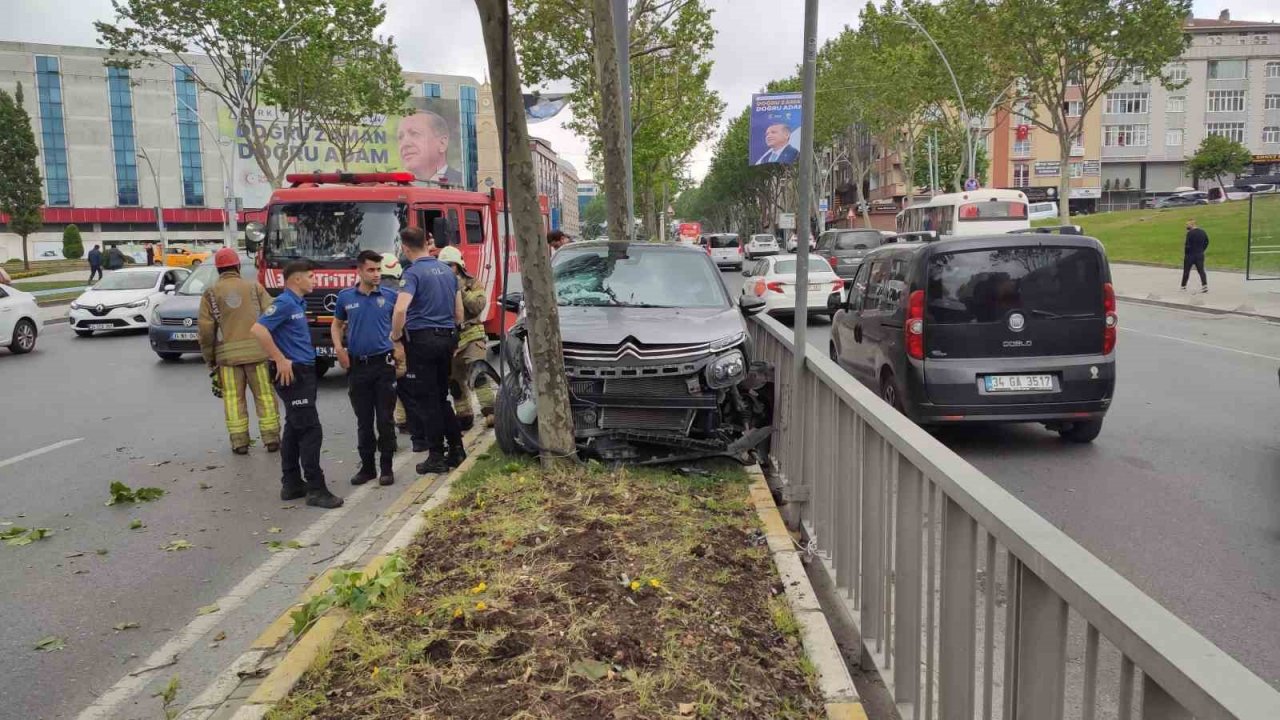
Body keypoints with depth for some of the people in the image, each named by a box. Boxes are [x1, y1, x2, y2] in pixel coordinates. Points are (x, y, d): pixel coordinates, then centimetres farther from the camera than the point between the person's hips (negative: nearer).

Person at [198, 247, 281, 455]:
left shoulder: (210, 293, 5)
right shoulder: (254, 287, 5)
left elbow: (205, 330, 1)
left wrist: (209, 358, 10)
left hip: (227, 353, 0)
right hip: (257, 350, 0)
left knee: (234, 398, 7)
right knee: (264, 395, 6)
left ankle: (239, 442, 8)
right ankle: (271, 438, 8)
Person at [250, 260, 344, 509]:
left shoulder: (298, 304, 16)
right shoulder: (284, 303, -14)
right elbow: (258, 329, -24)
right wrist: (281, 360, -22)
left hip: (304, 372, 10)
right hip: (293, 374, -10)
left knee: (295, 429, 12)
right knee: (310, 430, -10)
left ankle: (291, 484, 19)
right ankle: (316, 489, -8)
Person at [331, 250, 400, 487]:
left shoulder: (390, 296, 0)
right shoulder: (345, 297, 5)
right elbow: (337, 324, 17)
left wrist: (400, 346, -5)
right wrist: (338, 347, 1)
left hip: (384, 364, -2)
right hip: (357, 365, 2)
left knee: (385, 419, 1)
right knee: (363, 420, 9)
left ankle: (386, 467, 11)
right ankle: (367, 466, 19)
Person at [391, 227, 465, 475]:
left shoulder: (413, 273, -12)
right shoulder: (447, 270, 11)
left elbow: (401, 309, -26)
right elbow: (459, 310, 16)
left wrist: (396, 334, -10)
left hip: (422, 340, -7)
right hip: (447, 338, 7)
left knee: (426, 400, 1)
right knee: (441, 396, 16)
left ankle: (436, 457, 4)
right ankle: (456, 449, 17)